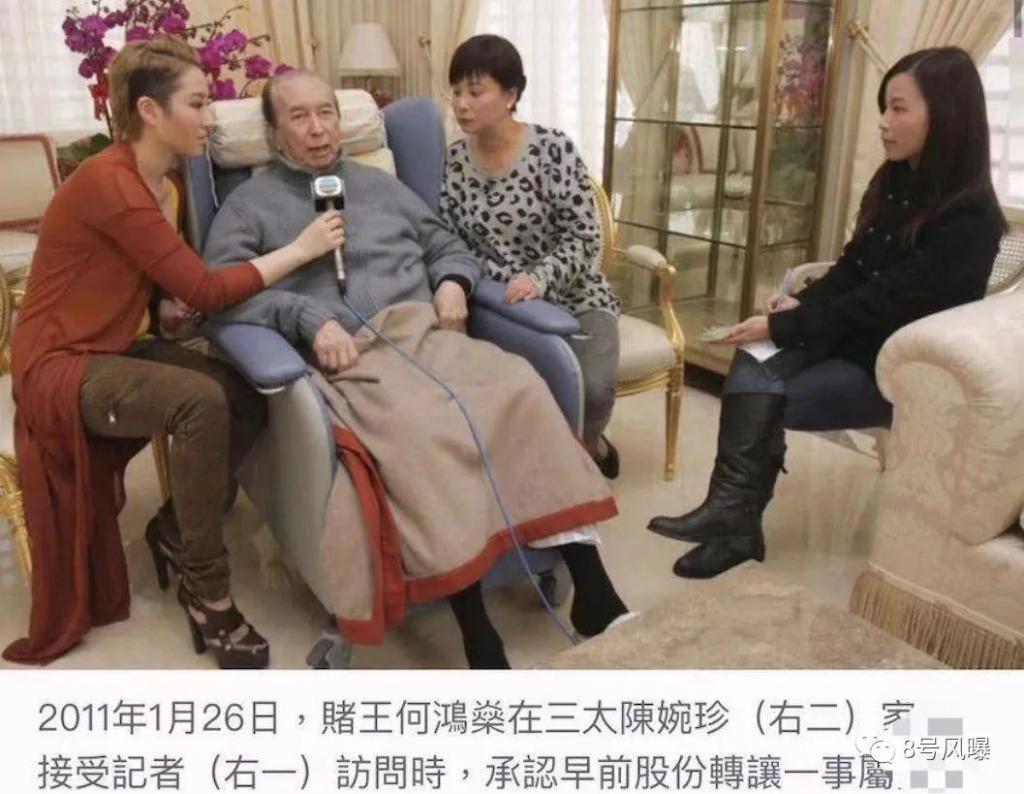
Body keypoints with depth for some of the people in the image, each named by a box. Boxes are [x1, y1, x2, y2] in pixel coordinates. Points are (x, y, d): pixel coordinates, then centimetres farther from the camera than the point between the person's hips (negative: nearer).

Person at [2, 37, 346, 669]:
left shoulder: (168, 186, 6)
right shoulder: (108, 184, -22)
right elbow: (204, 289, -23)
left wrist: (168, 309, -4)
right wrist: (302, 248, -17)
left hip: (119, 351, 8)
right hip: (61, 365, -8)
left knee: (249, 404, -11)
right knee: (200, 402, -33)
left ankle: (173, 529, 12)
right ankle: (208, 594, -18)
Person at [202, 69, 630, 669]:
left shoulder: (379, 184, 29)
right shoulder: (249, 204, 16)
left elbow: (449, 246, 30)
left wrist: (453, 282, 5)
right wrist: (309, 320, -14)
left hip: (424, 333, 4)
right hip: (349, 356, -4)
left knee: (521, 387, -27)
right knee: (417, 430, -37)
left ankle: (592, 591, -26)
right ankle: (481, 640, -35)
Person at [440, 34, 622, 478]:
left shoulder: (553, 149, -11)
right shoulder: (453, 162, 1)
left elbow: (584, 237, -13)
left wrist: (539, 278, -27)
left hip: (572, 295, -2)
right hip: (500, 304, 3)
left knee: (593, 388, -25)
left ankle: (586, 445, 13)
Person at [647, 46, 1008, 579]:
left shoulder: (969, 218, -18)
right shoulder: (894, 183, 7)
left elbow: (885, 302, -22)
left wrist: (782, 327, -21)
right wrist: (802, 303, -8)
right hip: (851, 340, 7)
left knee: (761, 401, -21)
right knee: (749, 376, -21)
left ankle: (734, 515, -2)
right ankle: (733, 516, -20)